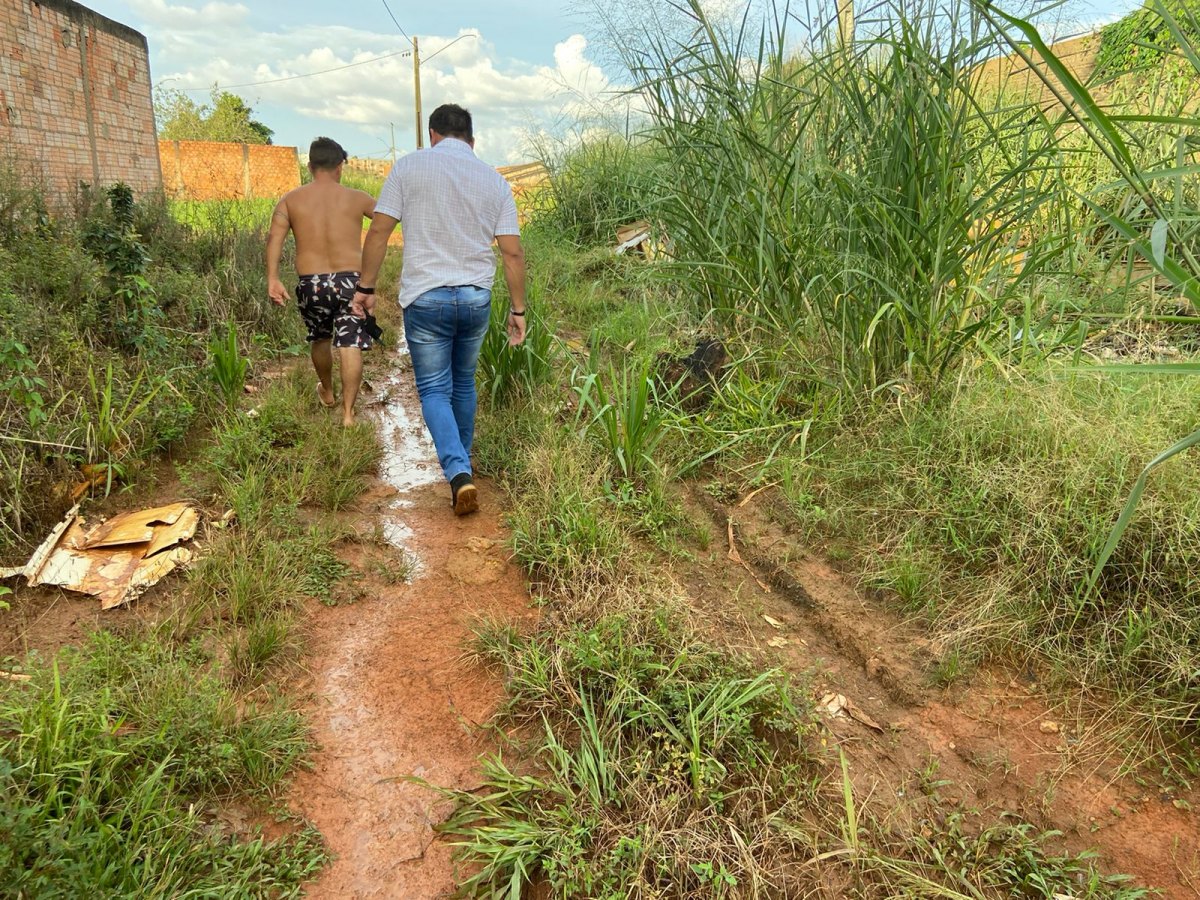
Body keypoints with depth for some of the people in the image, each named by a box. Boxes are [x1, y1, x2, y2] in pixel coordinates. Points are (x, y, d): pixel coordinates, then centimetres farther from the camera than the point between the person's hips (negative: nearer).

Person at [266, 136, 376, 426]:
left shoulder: (291, 200, 5)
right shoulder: (356, 198, 4)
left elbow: (274, 237, -8)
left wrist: (272, 279, -12)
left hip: (311, 284, 2)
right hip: (350, 282, -2)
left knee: (320, 339, 24)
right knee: (350, 346, -2)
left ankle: (327, 393, 45)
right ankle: (348, 412, -8)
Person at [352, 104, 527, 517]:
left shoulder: (409, 166, -1)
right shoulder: (495, 180, 6)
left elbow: (379, 231, -4)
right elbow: (513, 252, 1)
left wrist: (366, 287, 4)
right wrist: (518, 309, 7)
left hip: (425, 297, -3)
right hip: (477, 298, 3)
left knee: (434, 390, 3)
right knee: (463, 383, 19)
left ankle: (459, 474, -14)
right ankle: (461, 462, 32)